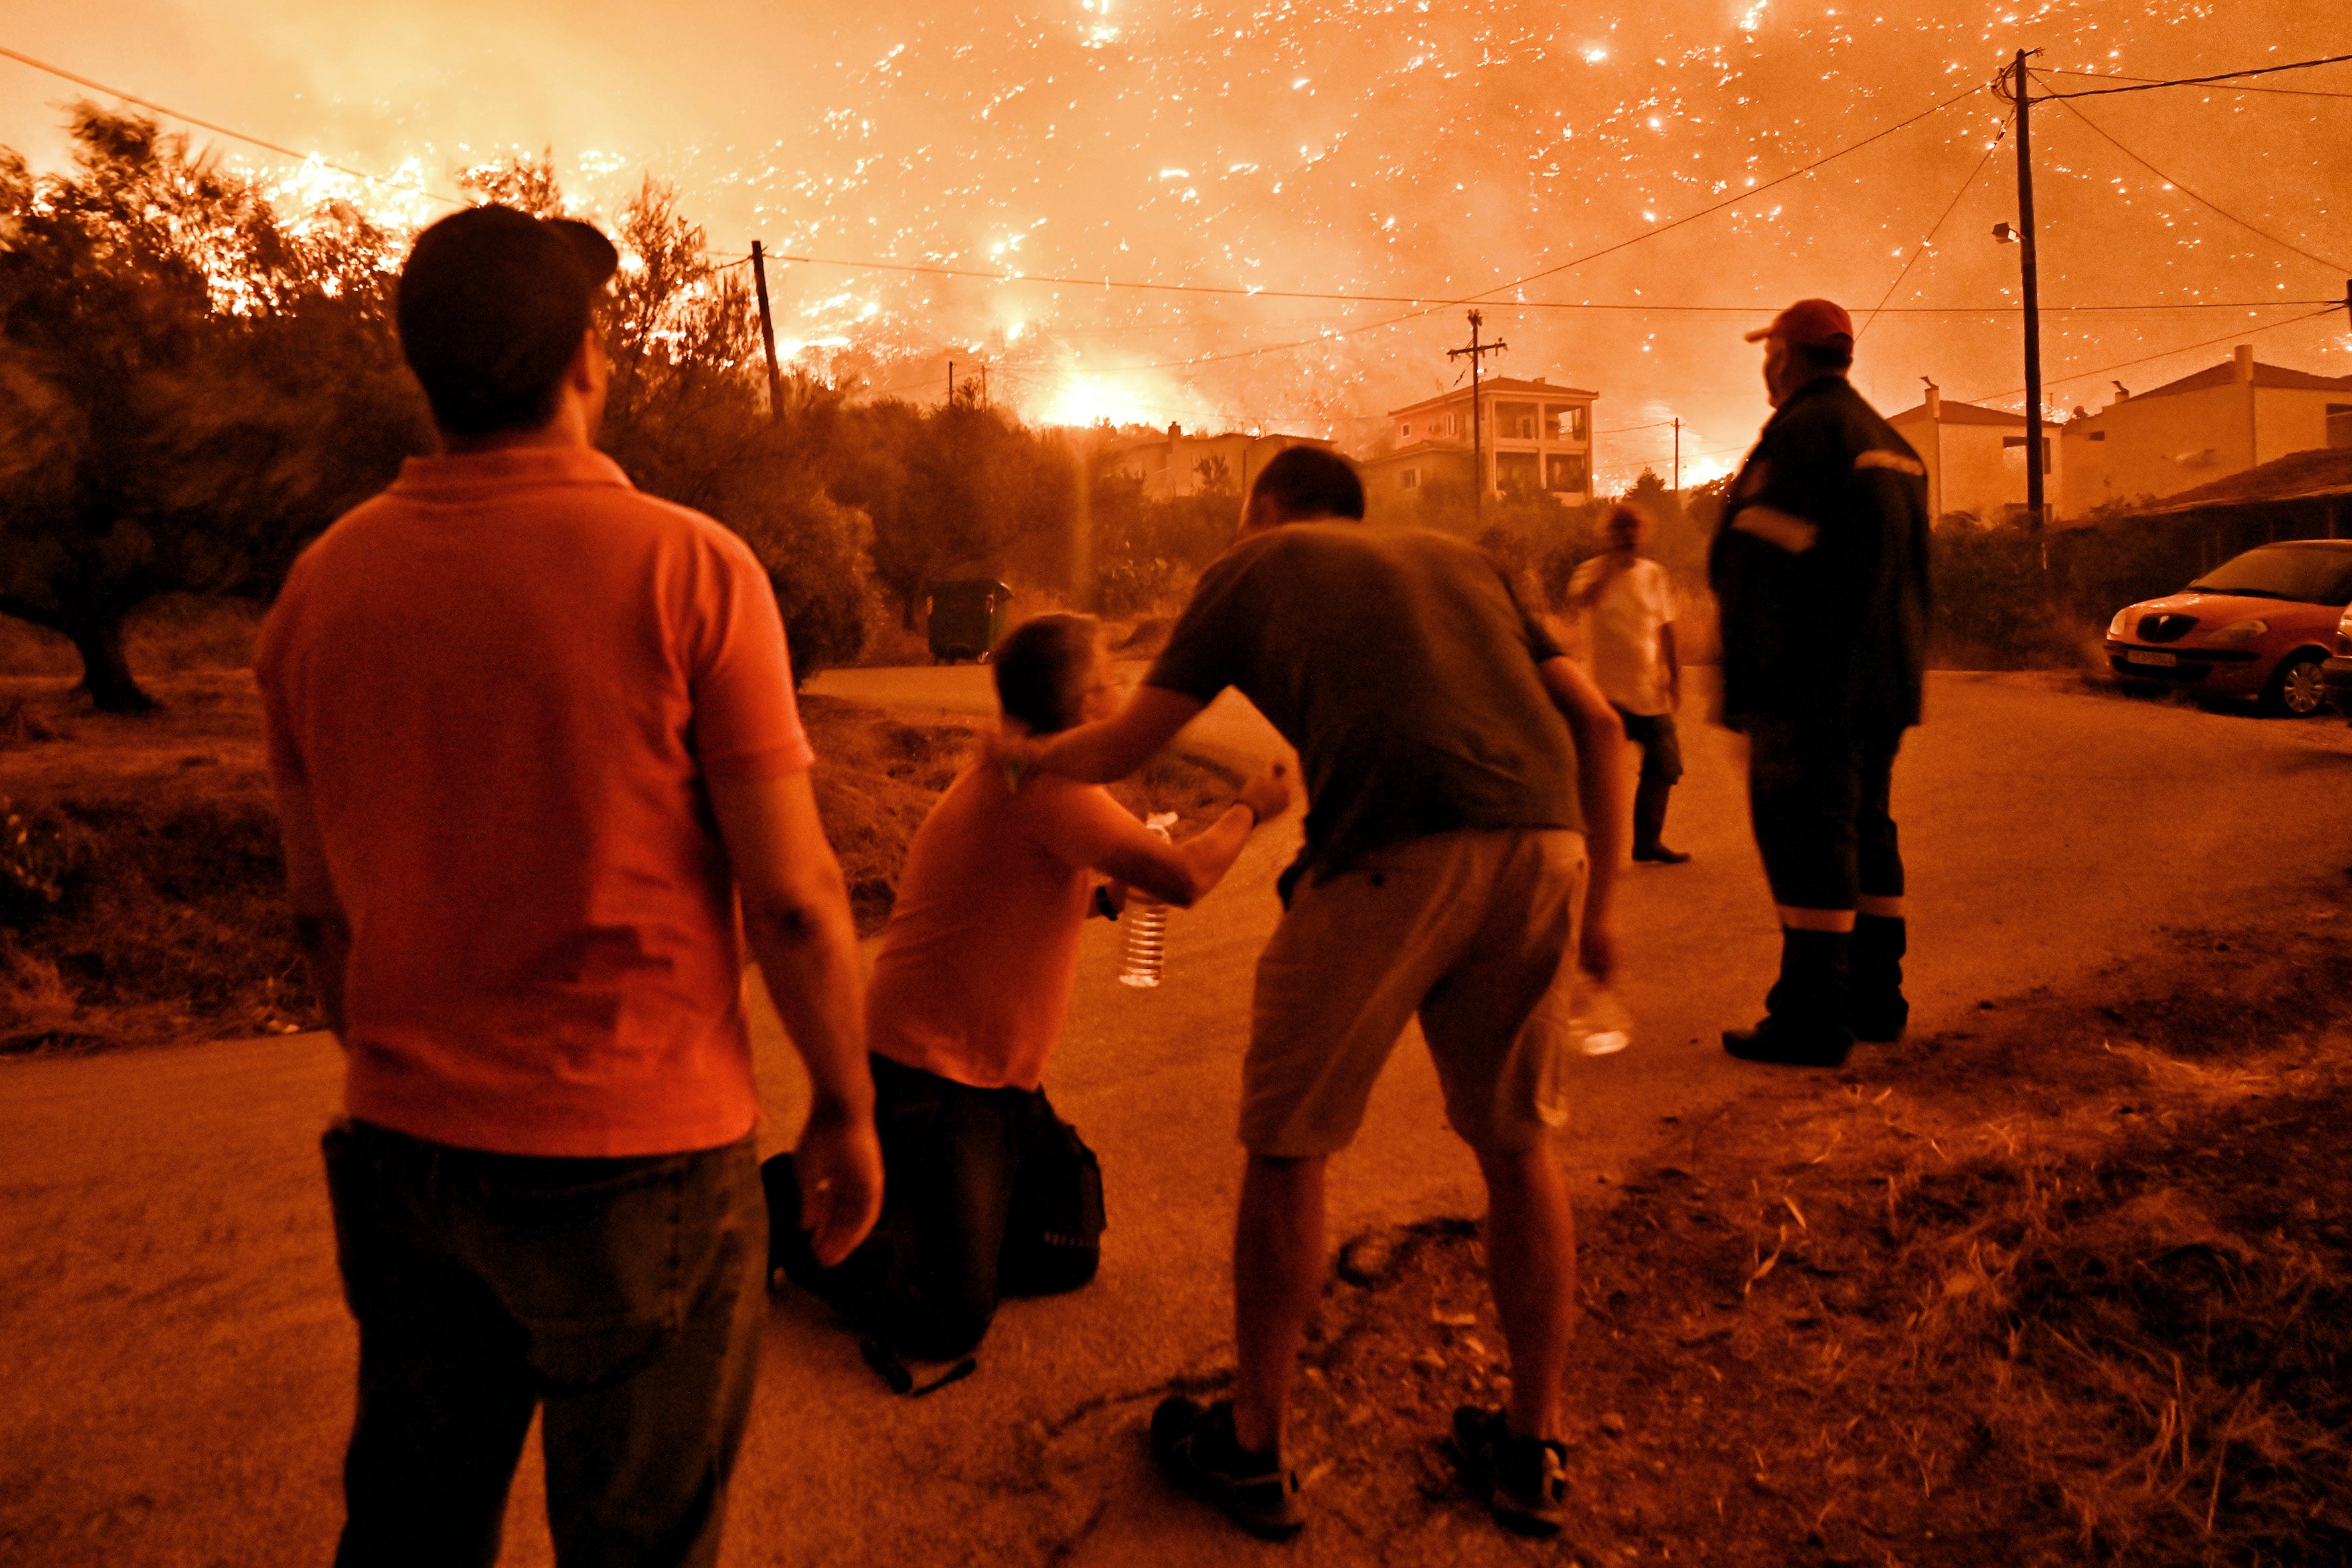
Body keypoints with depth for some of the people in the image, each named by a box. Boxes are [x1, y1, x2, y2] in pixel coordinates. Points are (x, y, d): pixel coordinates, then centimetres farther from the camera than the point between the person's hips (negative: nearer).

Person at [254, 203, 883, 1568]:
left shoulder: (322, 585, 0)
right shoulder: (687, 567, -14)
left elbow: (319, 909, 7)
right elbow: (794, 900, -16)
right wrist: (847, 1110, -2)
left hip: (402, 1149, 5)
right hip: (636, 1158, -4)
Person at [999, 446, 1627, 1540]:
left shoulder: (1250, 568, 20)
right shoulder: (1459, 559, 30)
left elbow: (1119, 751, 19)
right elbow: (1596, 723, 19)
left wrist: (1029, 756, 39)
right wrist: (1596, 904, 21)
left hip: (1387, 855, -4)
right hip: (1542, 841, 5)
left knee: (1288, 1146, 12)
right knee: (1518, 1145, 20)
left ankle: (1253, 1450, 26)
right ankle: (1531, 1452, 31)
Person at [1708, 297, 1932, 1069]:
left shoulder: (1801, 432, -11)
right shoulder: (1894, 446, 20)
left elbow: (1754, 568, -18)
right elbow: (1909, 570, 22)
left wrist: (1738, 687, -17)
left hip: (1814, 680, -10)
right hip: (1884, 679, 10)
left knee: (1807, 839, -7)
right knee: (1866, 830, 16)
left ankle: (1812, 1018, -5)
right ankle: (1876, 997, 23)